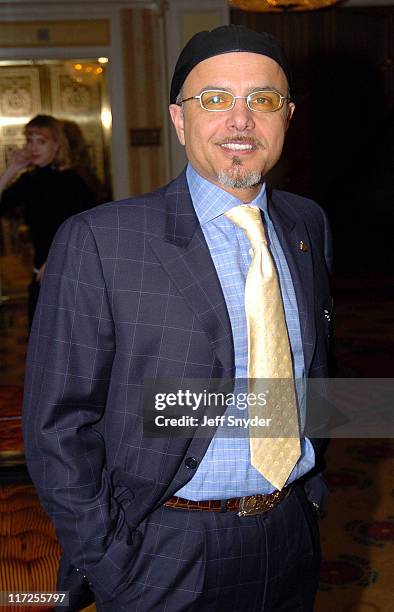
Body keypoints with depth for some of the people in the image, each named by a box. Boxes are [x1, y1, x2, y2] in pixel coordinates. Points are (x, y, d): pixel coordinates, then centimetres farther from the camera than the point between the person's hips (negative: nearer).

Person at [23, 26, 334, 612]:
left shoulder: (308, 224, 1)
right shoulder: (98, 241, -16)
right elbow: (58, 423, -13)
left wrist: (313, 485, 11)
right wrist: (106, 562, -12)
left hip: (292, 539, 5)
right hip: (165, 559, -4)